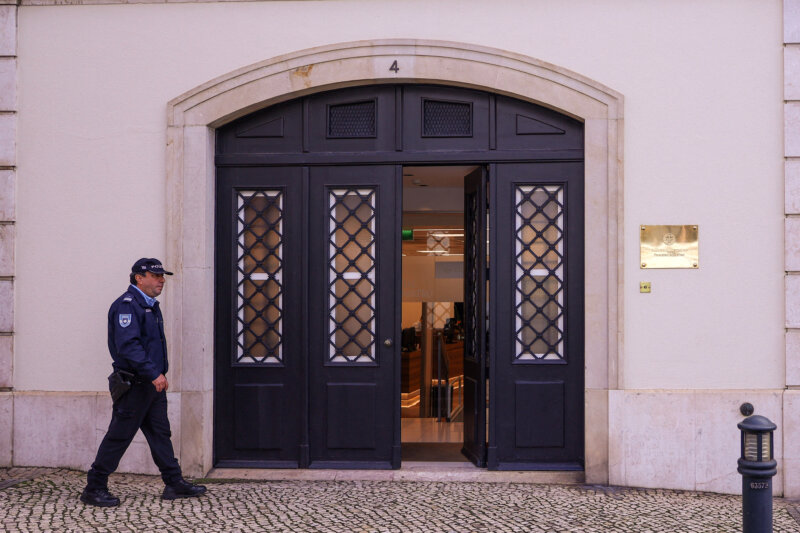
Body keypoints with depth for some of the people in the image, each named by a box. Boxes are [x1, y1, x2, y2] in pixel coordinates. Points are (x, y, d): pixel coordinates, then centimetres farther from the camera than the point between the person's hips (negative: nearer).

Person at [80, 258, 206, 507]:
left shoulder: (151, 305, 16)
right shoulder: (126, 305, -15)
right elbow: (128, 346, -26)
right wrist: (153, 374, -28)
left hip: (153, 384, 9)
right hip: (134, 385, -9)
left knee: (160, 433, 12)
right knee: (119, 436, -3)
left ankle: (174, 483, 17)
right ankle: (94, 488, 6)